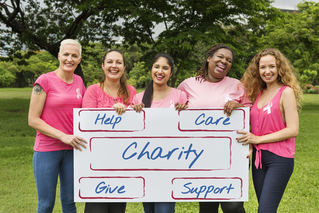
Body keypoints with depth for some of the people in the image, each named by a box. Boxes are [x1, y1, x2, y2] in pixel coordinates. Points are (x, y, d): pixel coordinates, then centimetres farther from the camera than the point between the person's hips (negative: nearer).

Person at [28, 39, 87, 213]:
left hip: (72, 149, 4)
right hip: (47, 150, -4)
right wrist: (63, 136, -17)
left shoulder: (79, 81, 6)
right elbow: (33, 120, -10)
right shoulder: (45, 81, -9)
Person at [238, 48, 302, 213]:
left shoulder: (286, 92, -8)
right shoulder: (258, 93, 12)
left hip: (279, 158, -7)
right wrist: (249, 144, 0)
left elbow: (293, 130, -14)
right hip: (258, 157, 7)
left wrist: (258, 139, -14)